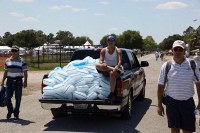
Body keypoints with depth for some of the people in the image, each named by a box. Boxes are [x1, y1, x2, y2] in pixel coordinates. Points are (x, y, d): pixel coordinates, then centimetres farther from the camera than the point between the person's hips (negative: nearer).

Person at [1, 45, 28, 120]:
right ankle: (10, 111, 26)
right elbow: (5, 72, 16)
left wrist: (25, 81, -12)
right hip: (9, 81, 3)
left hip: (18, 82, -3)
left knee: (18, 99, 3)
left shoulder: (22, 61, -1)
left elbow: (25, 72, -2)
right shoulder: (7, 61, 10)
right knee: (7, 98, 3)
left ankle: (16, 113, 16)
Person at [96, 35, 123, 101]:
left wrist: (116, 68, -39)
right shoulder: (103, 50, 6)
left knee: (112, 73, -41)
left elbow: (119, 62, -17)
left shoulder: (118, 51, -3)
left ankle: (112, 94, -40)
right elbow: (101, 60, -6)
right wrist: (102, 64, -32)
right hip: (106, 68, 3)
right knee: (97, 65, -30)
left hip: (117, 68, -3)